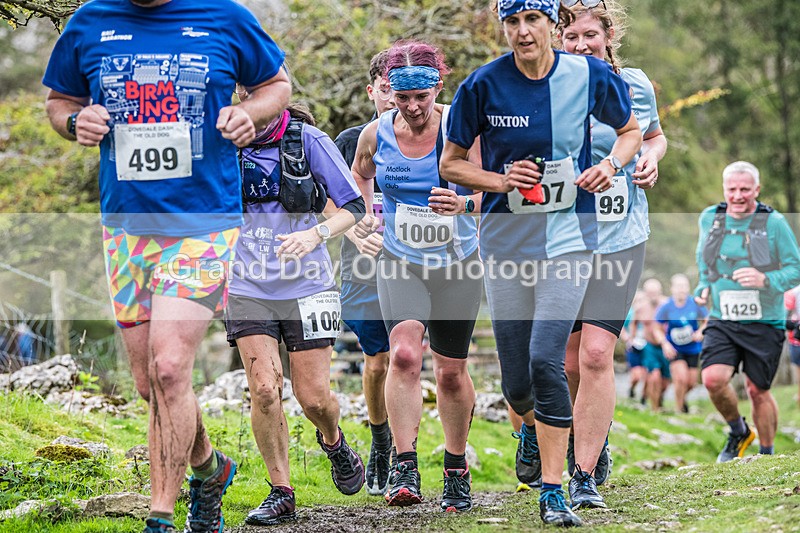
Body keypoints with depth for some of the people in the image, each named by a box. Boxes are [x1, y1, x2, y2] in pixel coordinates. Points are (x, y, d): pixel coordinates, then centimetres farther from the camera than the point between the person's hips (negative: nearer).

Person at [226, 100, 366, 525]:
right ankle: (281, 493, 2)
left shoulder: (309, 140, -6)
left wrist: (316, 234, -20)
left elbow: (353, 206, -2)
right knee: (264, 389, -12)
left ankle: (333, 442, 34)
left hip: (305, 287, -1)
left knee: (314, 397, -2)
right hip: (247, 287, 2)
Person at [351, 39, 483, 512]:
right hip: (400, 262, 1)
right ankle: (405, 468, -20)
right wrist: (366, 214, 4)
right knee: (405, 354, -22)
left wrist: (465, 203, -31)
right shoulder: (376, 134, -5)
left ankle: (457, 468, 28)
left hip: (457, 263, -1)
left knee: (451, 371, 7)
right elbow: (360, 176, 19)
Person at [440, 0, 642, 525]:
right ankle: (531, 429, 43)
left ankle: (553, 492, -6)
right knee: (515, 378, 5)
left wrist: (610, 163, -6)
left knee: (546, 359, -16)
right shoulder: (484, 85, -6)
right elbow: (451, 163, 4)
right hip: (506, 240, 1)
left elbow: (632, 130, 14)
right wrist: (501, 180, -13)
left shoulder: (590, 75, -4)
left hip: (569, 235, -1)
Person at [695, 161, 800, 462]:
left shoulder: (774, 223, -8)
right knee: (713, 379, -18)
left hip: (764, 324, -2)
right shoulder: (709, 218, 3)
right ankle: (738, 433, 11)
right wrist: (704, 286, 8)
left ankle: (766, 454, 27)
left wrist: (765, 280, -22)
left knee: (758, 390, 5)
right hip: (722, 321, 2)